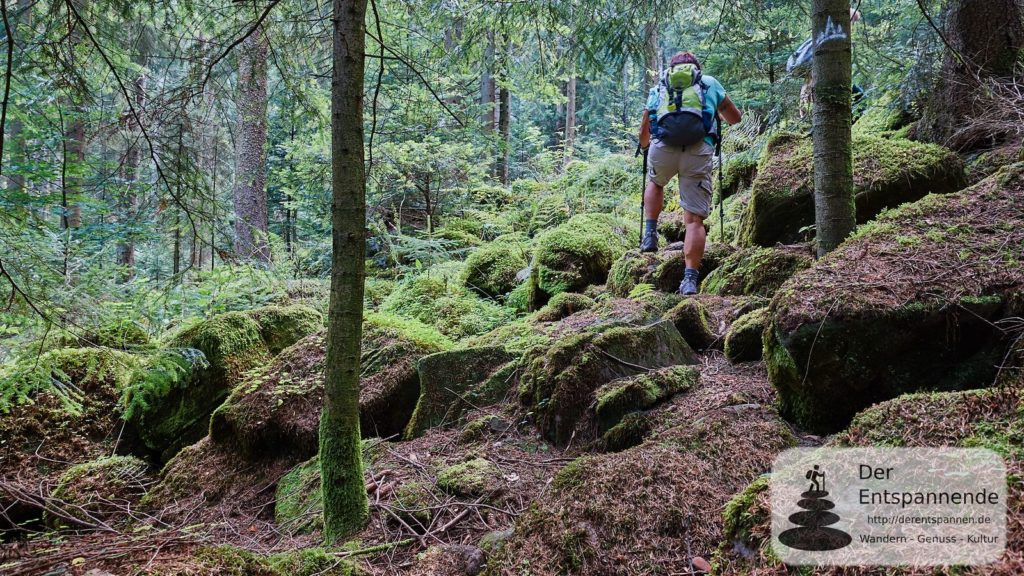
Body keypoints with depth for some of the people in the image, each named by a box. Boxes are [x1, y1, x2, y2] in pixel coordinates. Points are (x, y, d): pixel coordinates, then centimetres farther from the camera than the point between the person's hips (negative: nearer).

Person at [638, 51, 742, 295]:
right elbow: (735, 119, 33)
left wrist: (645, 147, 51)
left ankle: (650, 234, 22)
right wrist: (717, 111, 54)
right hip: (699, 150, -1)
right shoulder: (710, 83, 25)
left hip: (662, 147, 1)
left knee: (656, 183, 35)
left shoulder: (659, 87, 27)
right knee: (695, 219, 2)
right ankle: (690, 278, -8)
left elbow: (644, 132, 30)